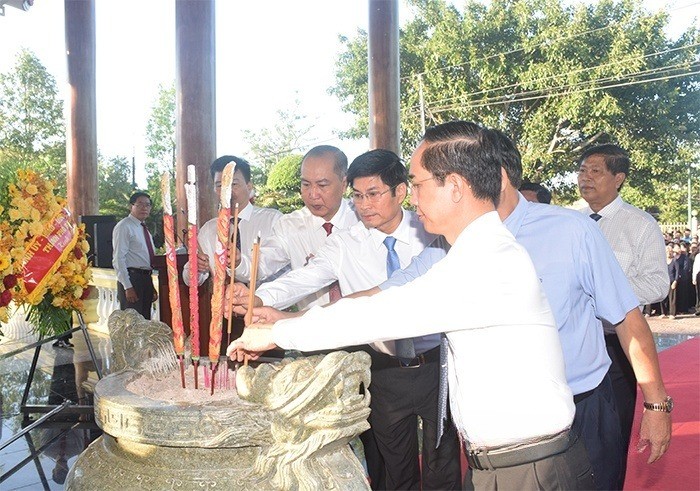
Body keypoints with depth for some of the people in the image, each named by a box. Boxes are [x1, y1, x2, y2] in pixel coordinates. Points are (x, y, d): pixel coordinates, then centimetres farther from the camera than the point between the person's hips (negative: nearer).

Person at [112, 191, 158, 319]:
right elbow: (118, 259, -15)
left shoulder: (145, 229, 18)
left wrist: (152, 287, 20)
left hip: (146, 280, 9)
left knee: (145, 321, 11)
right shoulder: (124, 227, -8)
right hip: (131, 279, -8)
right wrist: (128, 287, -20)